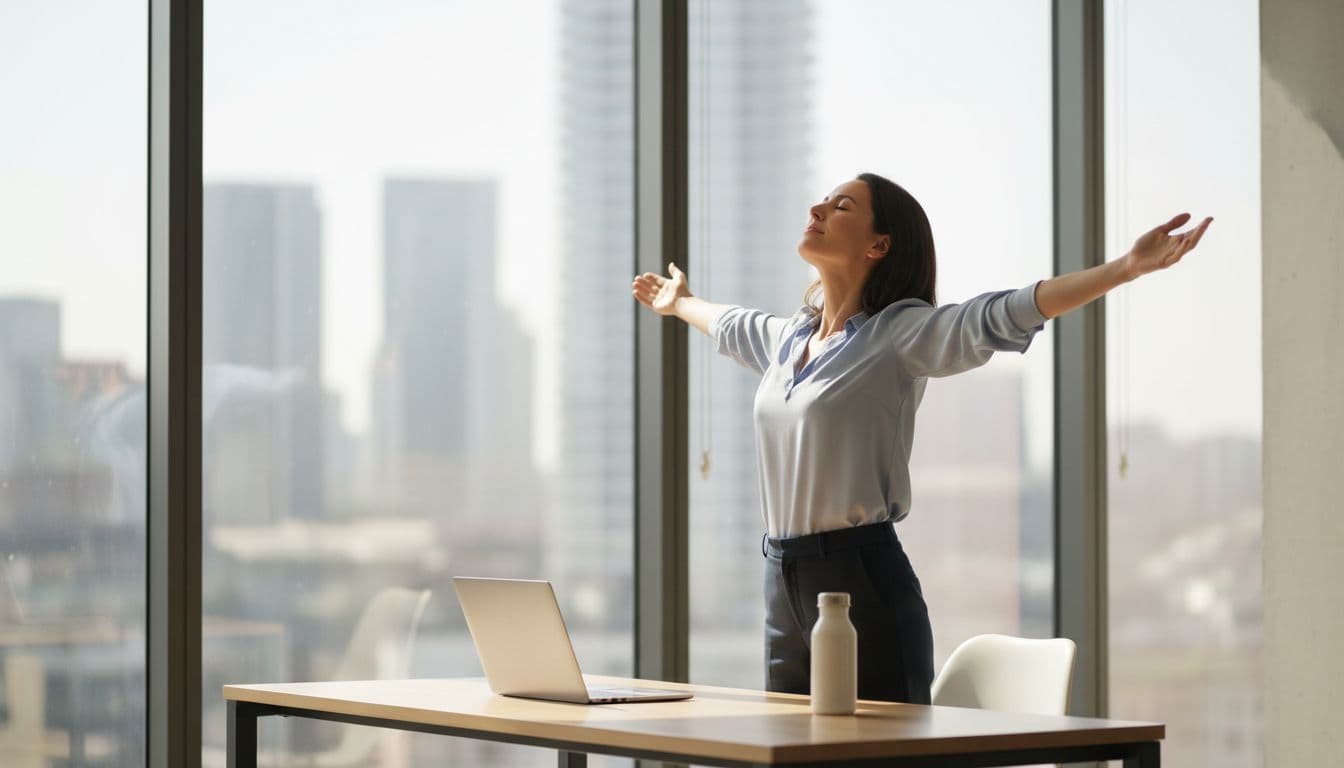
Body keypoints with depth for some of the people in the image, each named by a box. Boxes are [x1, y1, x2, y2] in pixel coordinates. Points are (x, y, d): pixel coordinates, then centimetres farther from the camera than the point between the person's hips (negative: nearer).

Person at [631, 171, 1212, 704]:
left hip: (865, 583, -7)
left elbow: (1006, 316, -21)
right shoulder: (787, 337, 15)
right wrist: (678, 302, 59)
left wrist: (1128, 267, -33)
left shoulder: (901, 333, -7)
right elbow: (728, 325, 39)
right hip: (784, 585, 7)